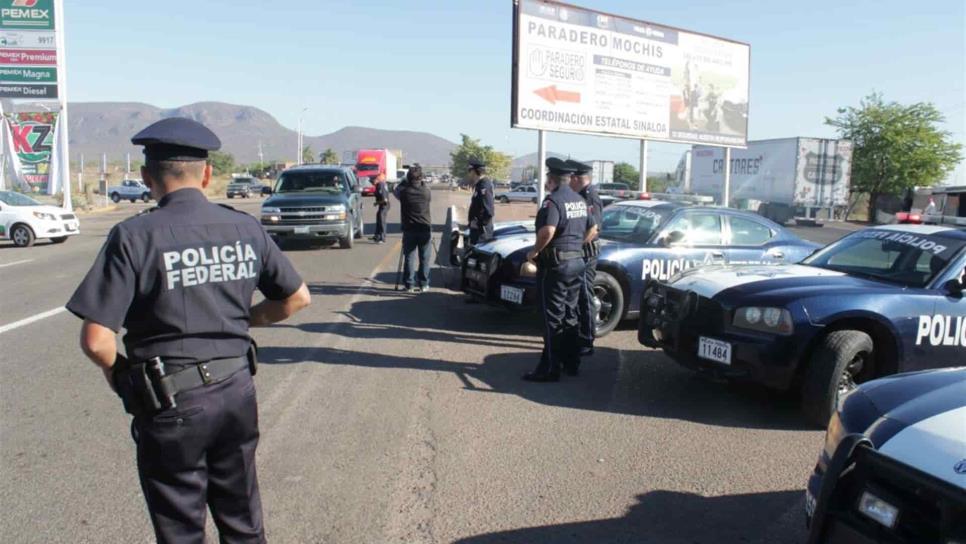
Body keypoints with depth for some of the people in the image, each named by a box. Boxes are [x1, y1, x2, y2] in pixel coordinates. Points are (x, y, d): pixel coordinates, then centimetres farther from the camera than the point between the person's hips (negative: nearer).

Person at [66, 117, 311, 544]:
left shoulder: (134, 237, -16)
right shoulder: (246, 228, -3)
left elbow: (96, 340, -18)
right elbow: (298, 297, 5)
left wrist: (114, 368, 3)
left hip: (171, 405, -4)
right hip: (238, 392, 4)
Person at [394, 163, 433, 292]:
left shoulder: (404, 191, -7)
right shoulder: (426, 191, -6)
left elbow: (395, 191, 14)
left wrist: (405, 181, 12)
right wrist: (422, 183, 21)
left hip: (409, 229, 0)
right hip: (425, 229, 0)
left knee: (409, 257, 6)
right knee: (424, 258, 7)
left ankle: (409, 284, 8)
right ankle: (423, 284, 10)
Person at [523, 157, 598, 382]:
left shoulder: (553, 200, -16)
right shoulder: (579, 200, 12)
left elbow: (547, 231, -30)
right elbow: (593, 229, 20)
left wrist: (534, 251, -17)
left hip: (555, 264, -8)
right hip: (577, 262, 9)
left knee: (553, 318, -4)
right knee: (570, 315, 16)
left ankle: (550, 368, -1)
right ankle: (571, 362, 24)